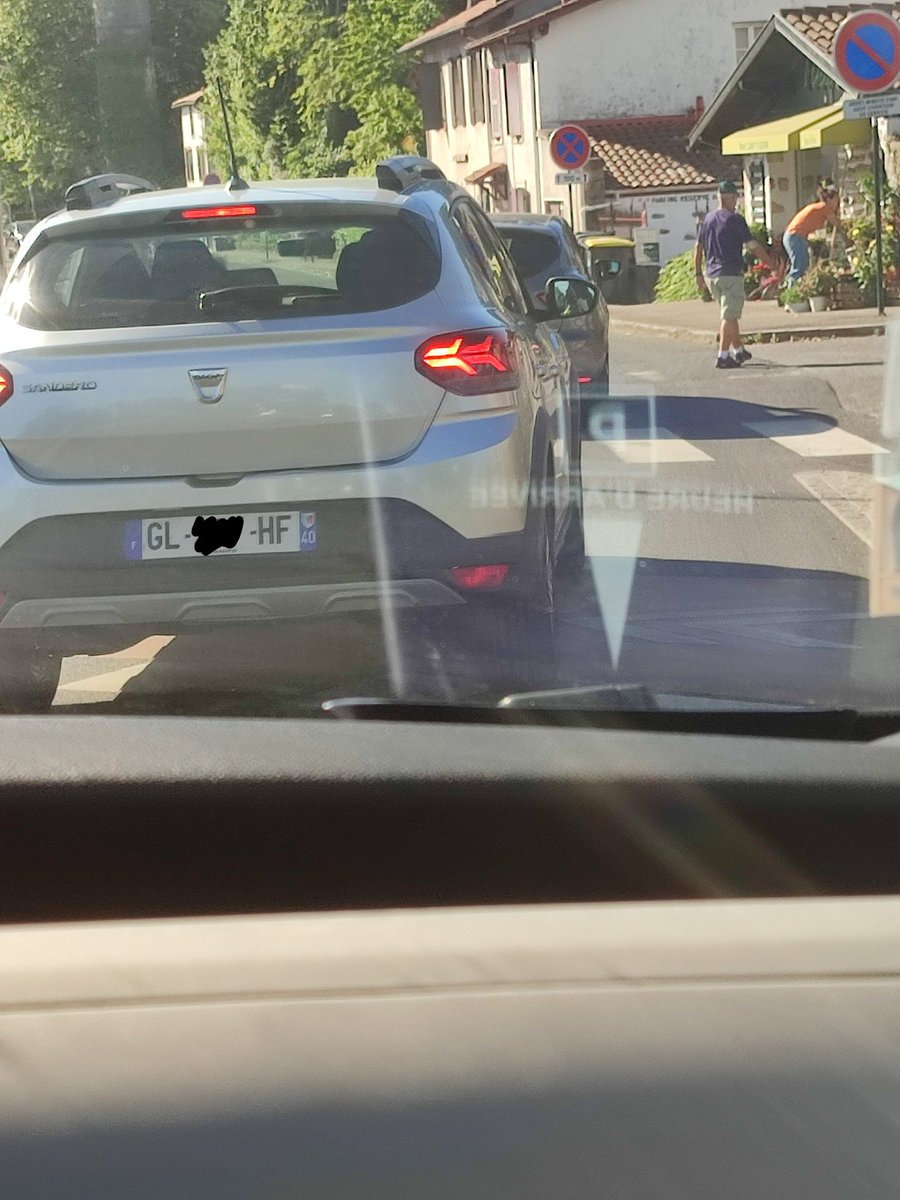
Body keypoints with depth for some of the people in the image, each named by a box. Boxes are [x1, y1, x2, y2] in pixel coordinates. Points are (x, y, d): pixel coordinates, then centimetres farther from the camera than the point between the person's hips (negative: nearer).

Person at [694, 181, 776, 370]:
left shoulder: (708, 219, 9)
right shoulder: (734, 219, -10)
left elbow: (698, 247, 13)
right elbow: (753, 245, -10)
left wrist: (698, 273, 19)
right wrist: (771, 263, -1)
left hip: (712, 276, 7)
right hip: (731, 275, -7)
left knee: (730, 314, 18)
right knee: (729, 316, -4)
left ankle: (739, 350, 27)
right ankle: (723, 356, -8)